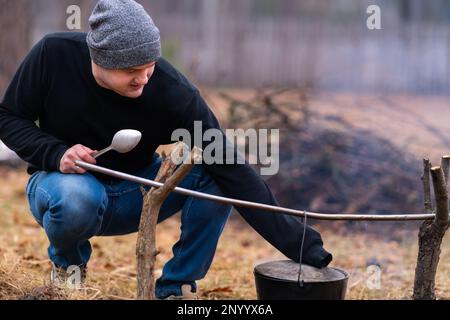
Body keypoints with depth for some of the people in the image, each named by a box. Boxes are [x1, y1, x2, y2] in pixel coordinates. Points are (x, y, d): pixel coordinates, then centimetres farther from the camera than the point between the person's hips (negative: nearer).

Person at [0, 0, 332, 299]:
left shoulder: (173, 91, -27)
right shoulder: (54, 54, -23)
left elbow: (233, 170, -28)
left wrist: (302, 246, -33)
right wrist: (55, 153, -27)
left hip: (135, 193, 1)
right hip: (63, 181, 0)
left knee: (212, 171, -25)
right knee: (78, 198, -37)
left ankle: (175, 288, -8)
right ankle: (68, 261, -1)